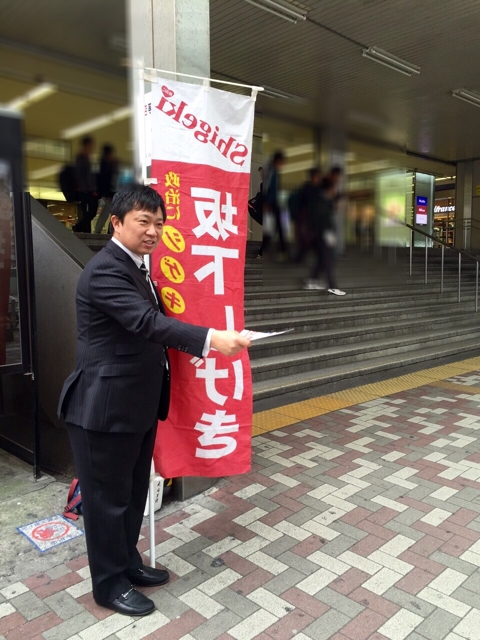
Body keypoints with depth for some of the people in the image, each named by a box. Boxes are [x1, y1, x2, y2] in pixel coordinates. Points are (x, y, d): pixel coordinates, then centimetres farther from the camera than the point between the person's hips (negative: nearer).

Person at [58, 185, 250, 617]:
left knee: (133, 492, 21)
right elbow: (147, 321, -33)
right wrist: (210, 338, -41)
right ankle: (109, 583, 28)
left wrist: (197, 345, 12)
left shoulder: (136, 268, 13)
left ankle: (128, 563, 41)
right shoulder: (104, 270, -19)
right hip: (106, 407, -9)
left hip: (138, 404, 10)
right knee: (108, 497, 8)